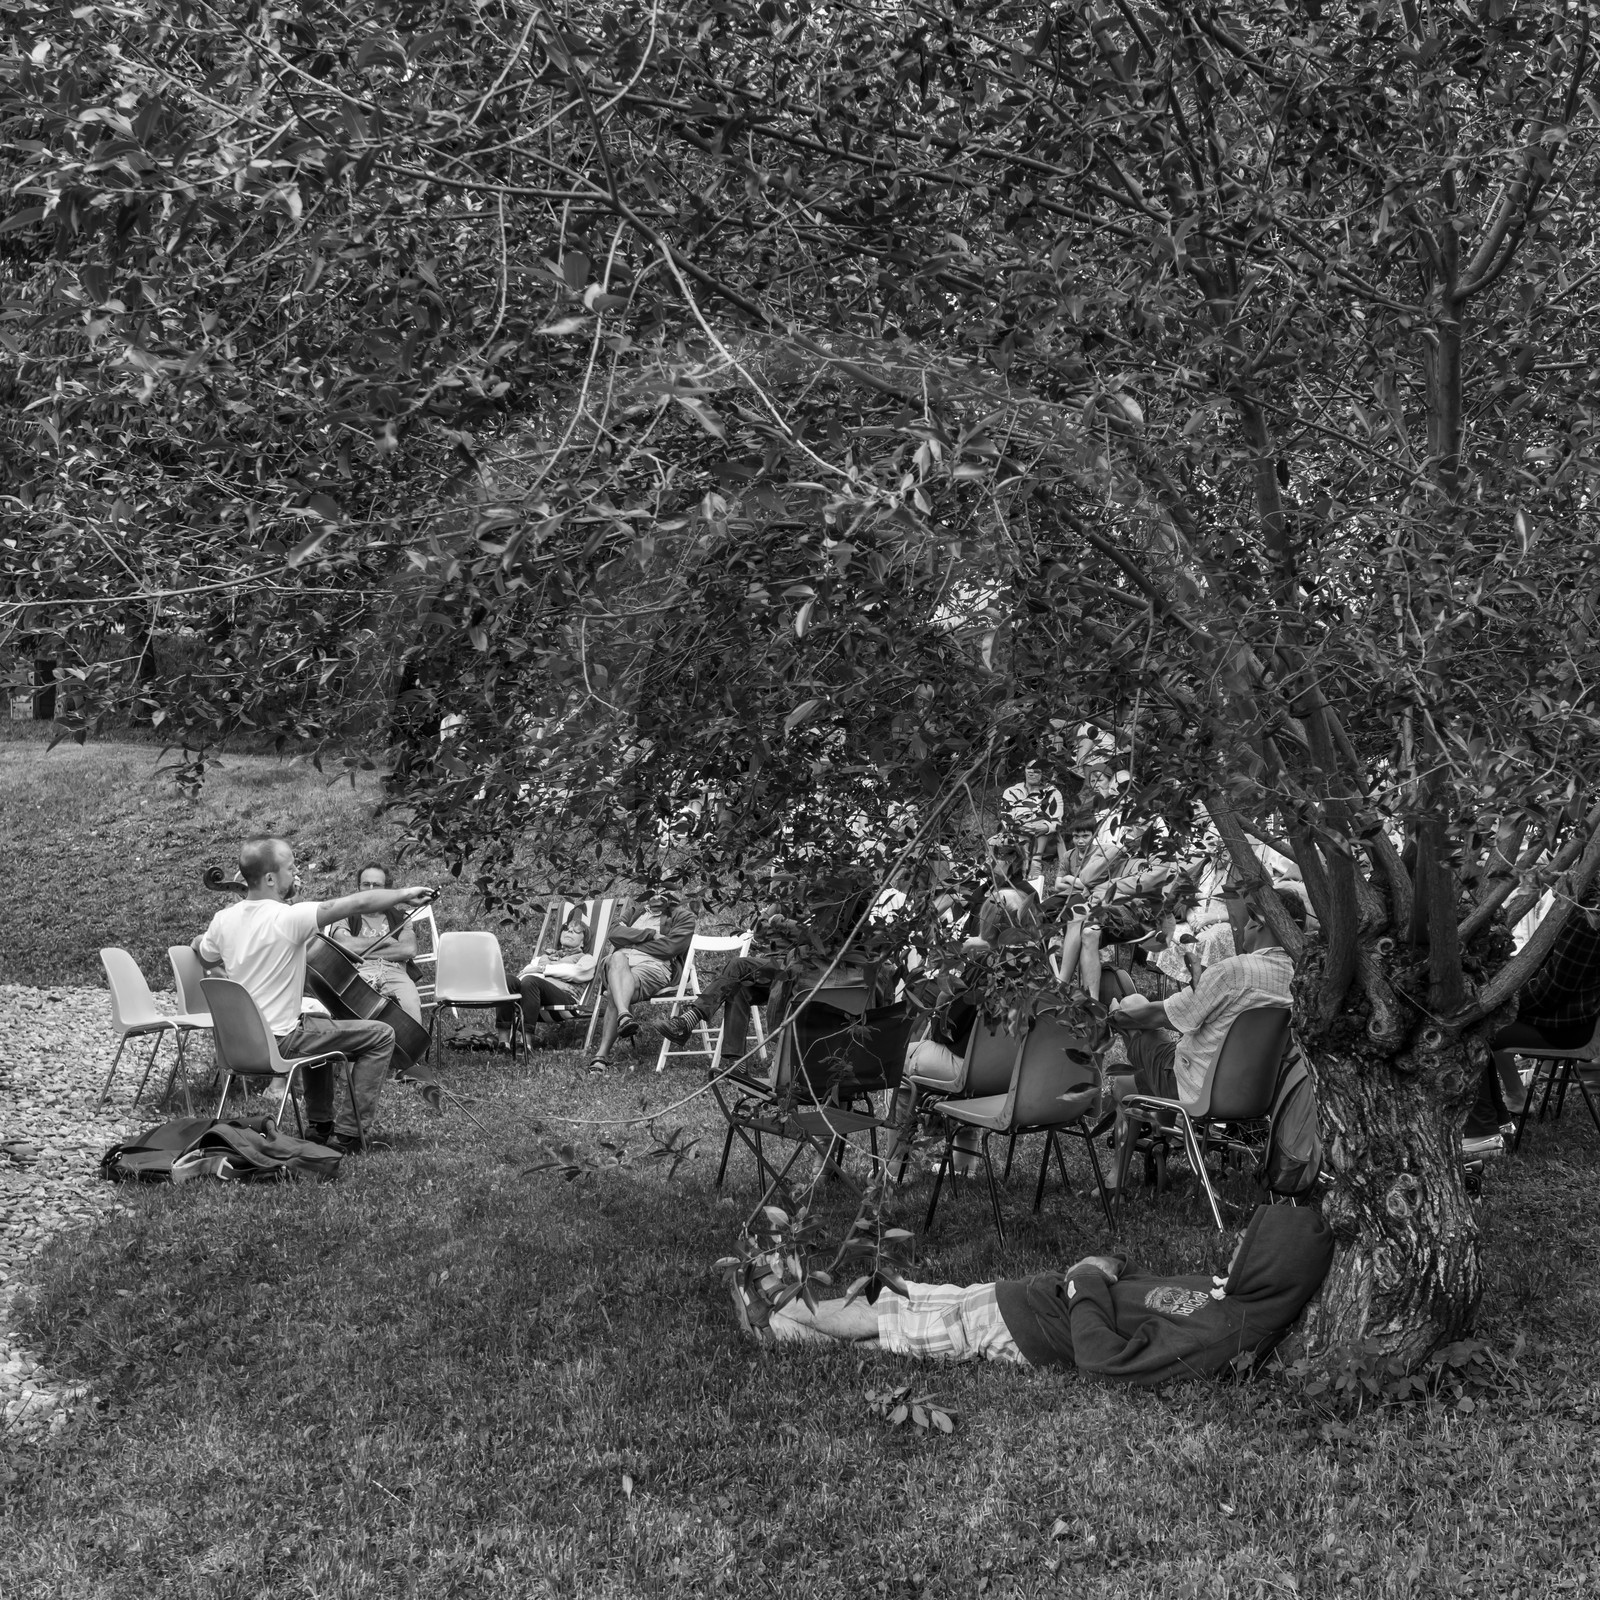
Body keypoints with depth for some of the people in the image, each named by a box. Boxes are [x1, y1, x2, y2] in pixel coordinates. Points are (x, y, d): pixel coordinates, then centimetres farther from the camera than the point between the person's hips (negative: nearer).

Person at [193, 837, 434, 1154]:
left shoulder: (224, 919, -2)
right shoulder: (288, 918, -23)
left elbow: (205, 958, 17)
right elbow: (359, 903, -21)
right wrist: (404, 895, -8)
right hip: (280, 1042, -8)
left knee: (321, 1024, 36)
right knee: (381, 1035, 0)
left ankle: (320, 1124, 36)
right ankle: (349, 1133, 3)